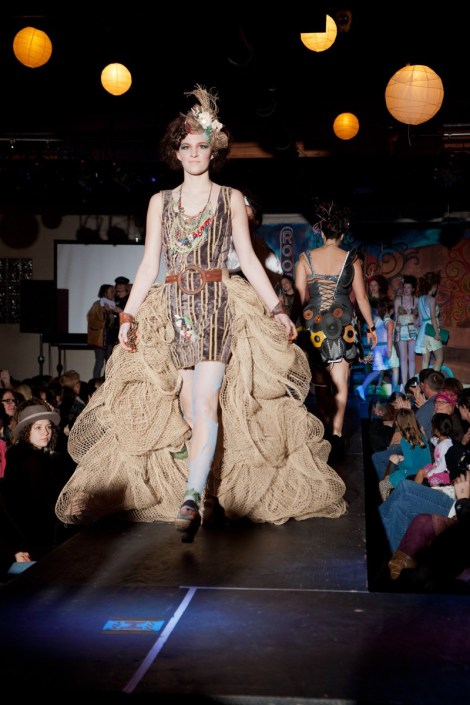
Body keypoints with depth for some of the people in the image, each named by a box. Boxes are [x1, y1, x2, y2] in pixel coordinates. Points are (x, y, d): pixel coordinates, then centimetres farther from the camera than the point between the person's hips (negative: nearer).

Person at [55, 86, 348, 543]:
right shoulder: (161, 202, 13)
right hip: (174, 308, 2)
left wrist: (276, 308, 2)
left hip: (217, 304, -2)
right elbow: (149, 265, 10)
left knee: (205, 402, -16)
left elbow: (248, 259, 8)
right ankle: (208, 493, 9)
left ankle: (191, 500, -21)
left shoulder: (231, 199, 9)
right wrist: (128, 315, 4)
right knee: (190, 409, -1)